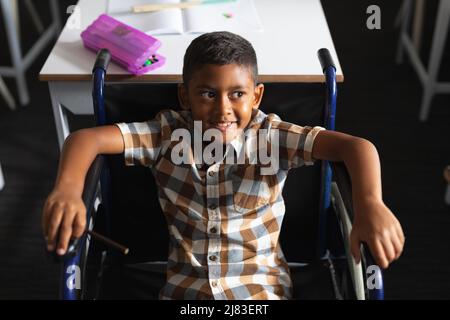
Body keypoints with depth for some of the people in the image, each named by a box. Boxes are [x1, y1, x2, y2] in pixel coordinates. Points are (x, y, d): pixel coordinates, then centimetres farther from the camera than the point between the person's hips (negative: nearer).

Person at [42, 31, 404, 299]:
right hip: (185, 287, 1)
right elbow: (87, 137, -15)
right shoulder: (168, 134, -7)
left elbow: (357, 146, -20)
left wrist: (369, 204, -41)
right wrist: (68, 188, -36)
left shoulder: (270, 136, -12)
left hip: (261, 287, -1)